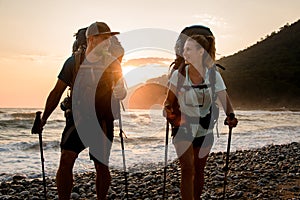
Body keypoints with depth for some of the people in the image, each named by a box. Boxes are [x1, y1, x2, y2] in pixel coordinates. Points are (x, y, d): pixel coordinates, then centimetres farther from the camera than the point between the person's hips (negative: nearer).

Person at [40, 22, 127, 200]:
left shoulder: (111, 62, 2)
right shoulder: (74, 61, -1)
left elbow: (121, 91, 7)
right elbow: (57, 92, 4)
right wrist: (44, 118, 3)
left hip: (103, 120, 1)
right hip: (78, 117, -1)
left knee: (102, 165, 6)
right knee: (66, 160, -15)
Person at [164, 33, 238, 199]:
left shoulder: (213, 76, -8)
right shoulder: (178, 74, -9)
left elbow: (225, 100, -10)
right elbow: (169, 100, -6)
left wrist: (231, 116, -30)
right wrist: (168, 110, -28)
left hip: (204, 129, 2)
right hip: (183, 127, -1)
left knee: (199, 170, 13)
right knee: (187, 169, -13)